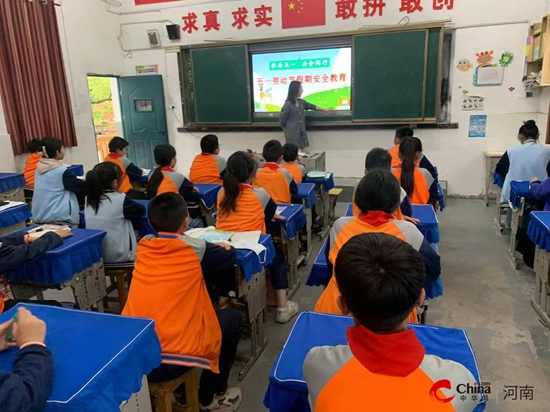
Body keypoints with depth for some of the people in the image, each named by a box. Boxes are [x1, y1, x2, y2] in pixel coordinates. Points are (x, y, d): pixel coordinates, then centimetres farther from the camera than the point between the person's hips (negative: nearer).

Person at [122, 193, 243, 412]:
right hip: (168, 360, -6)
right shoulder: (194, 248, -6)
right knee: (232, 318, 16)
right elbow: (230, 257, 12)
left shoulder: (144, 246, 6)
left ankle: (181, 391, 41)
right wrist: (221, 247, 33)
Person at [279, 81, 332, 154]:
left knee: (307, 152, 6)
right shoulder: (288, 104, -13)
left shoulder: (301, 102, 10)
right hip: (292, 132, -7)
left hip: (301, 131, 8)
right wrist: (287, 129, -2)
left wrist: (325, 110, 28)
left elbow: (312, 106, 22)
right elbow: (281, 118, -13)